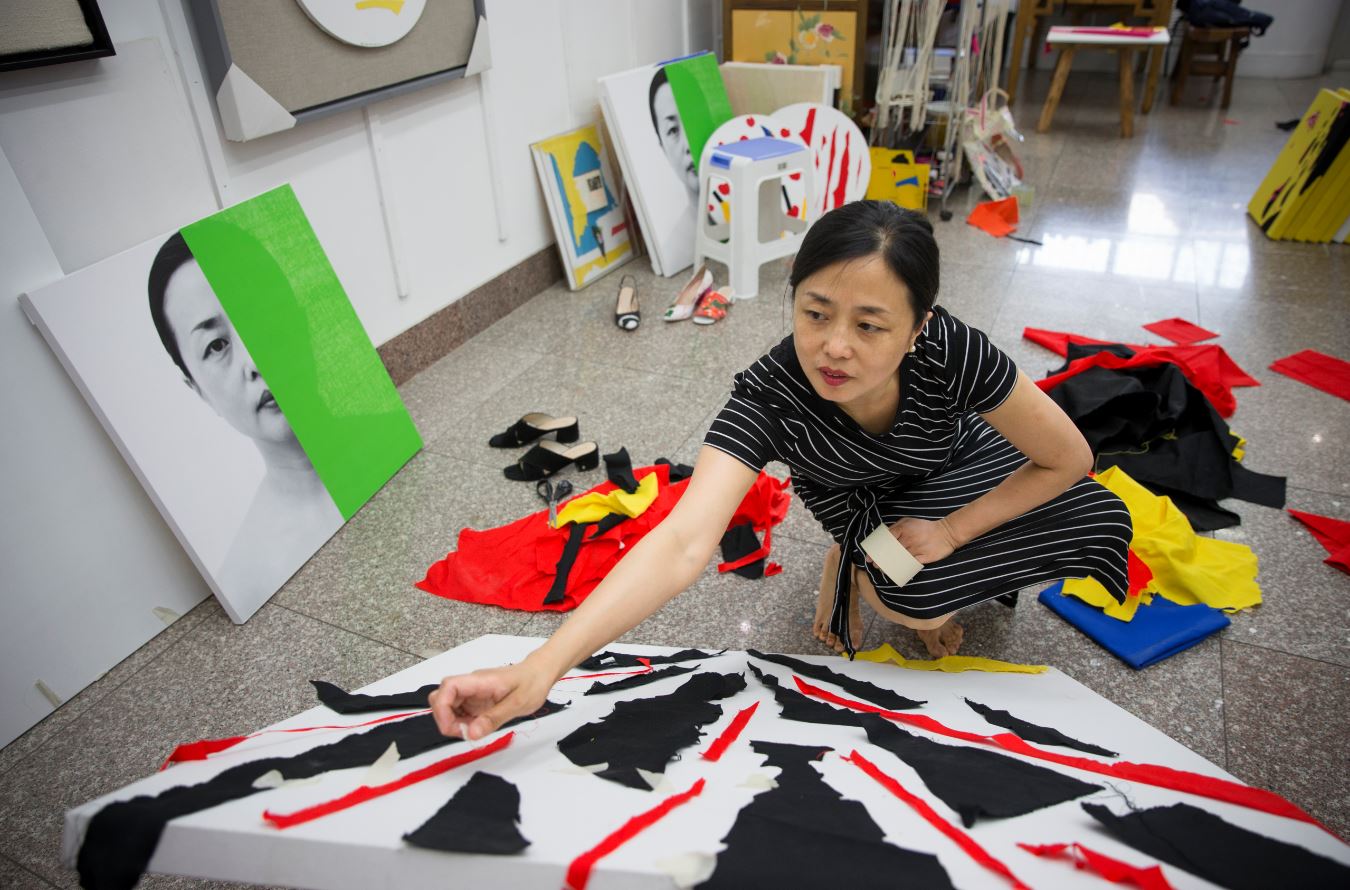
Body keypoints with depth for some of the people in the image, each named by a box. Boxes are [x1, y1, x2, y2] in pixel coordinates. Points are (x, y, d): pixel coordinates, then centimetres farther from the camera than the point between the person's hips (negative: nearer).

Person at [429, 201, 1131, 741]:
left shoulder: (953, 353, -38)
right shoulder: (769, 396, -41)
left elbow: (1069, 458, -21)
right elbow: (684, 542, -53)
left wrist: (951, 533, -24)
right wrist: (539, 670, -63)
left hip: (954, 465, 3)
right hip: (856, 496, -2)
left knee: (1096, 520, -18)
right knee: (914, 601, -29)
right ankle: (853, 560, 7)